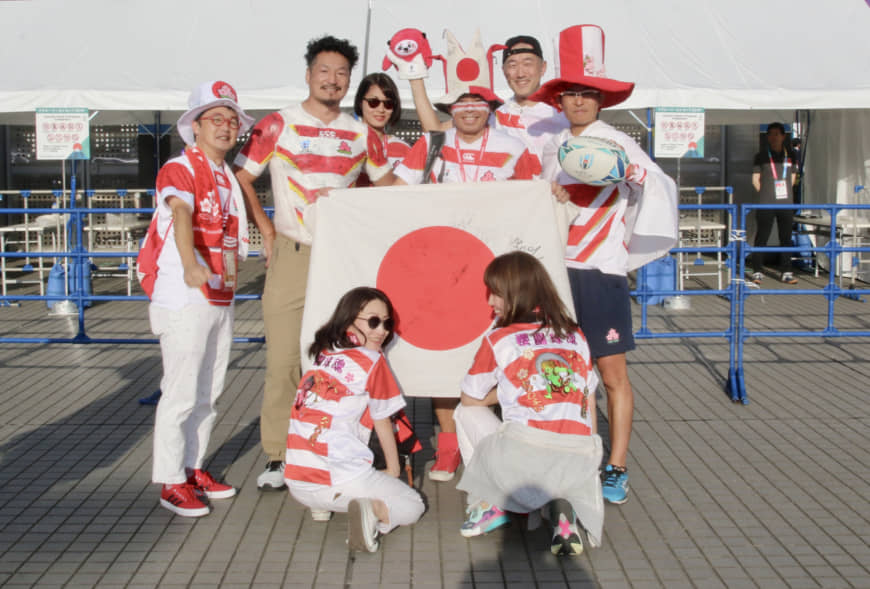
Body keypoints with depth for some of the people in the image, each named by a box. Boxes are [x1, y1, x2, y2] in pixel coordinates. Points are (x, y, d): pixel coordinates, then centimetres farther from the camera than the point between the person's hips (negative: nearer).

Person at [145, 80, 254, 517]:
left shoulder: (227, 178, 15)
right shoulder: (180, 169, -11)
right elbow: (181, 214, -31)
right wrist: (190, 265, -47)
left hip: (221, 300, 8)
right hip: (183, 300, -8)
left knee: (209, 393, 15)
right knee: (181, 393, -5)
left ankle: (194, 469, 27)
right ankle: (171, 483, 5)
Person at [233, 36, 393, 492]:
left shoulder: (361, 135, 10)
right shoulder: (278, 126, 1)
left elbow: (384, 182, 21)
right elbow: (240, 177, 3)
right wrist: (265, 228, -4)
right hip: (293, 256, -2)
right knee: (284, 360, -3)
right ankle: (277, 457, 9)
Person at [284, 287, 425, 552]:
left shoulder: (322, 356, 14)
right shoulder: (372, 361, -2)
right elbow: (382, 423, 6)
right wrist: (393, 469, 22)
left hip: (296, 483, 6)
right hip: (340, 480, -6)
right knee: (413, 506, 12)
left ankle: (320, 504, 8)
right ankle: (372, 510, -16)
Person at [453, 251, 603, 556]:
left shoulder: (498, 340, 6)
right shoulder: (576, 335, 17)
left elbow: (470, 399, 18)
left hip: (525, 454, -3)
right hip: (581, 459, 3)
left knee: (467, 413, 24)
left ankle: (489, 505, 17)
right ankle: (560, 506, 3)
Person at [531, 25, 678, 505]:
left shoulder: (618, 143, 1)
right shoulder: (553, 149, 14)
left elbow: (662, 187, -9)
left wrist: (635, 174, -26)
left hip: (600, 272, -4)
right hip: (554, 270, 4)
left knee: (612, 373, -3)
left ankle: (616, 470, 4)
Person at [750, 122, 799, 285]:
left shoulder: (790, 157, 11)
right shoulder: (761, 157, 4)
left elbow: (792, 178, 19)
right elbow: (755, 180, 6)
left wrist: (784, 193, 9)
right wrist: (766, 194, 2)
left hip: (786, 204, 3)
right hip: (765, 204, -3)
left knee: (786, 238, 4)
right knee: (761, 238, -2)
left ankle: (785, 272, 9)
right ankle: (757, 271, 4)